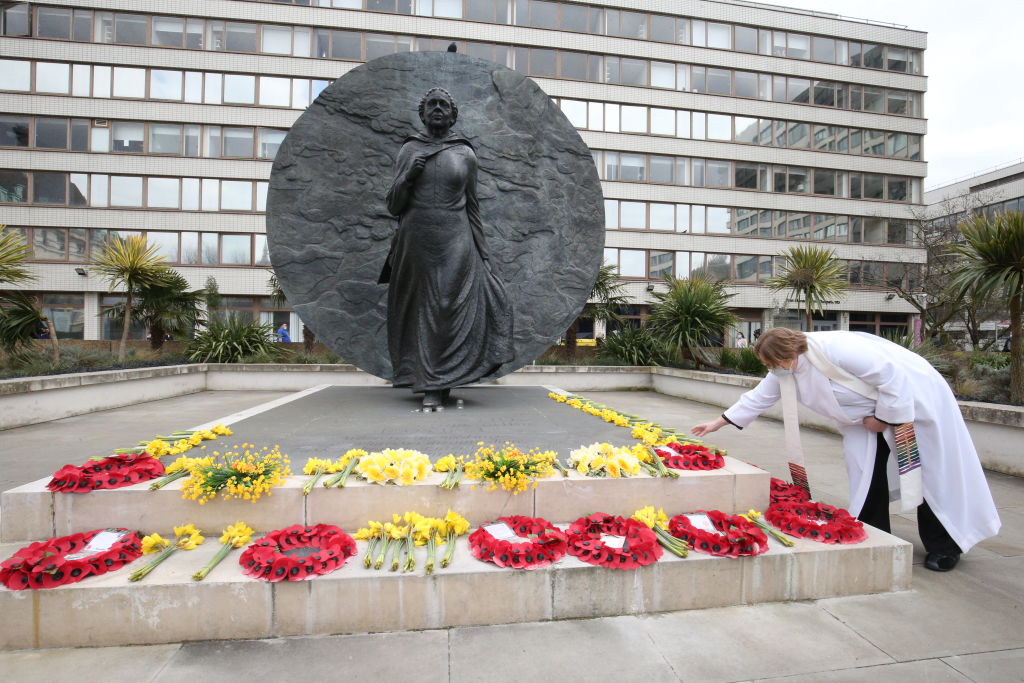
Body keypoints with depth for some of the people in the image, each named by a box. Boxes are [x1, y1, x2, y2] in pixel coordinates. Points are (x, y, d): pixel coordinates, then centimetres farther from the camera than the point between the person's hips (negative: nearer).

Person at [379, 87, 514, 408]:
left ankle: (436, 384, 0)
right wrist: (408, 176, -12)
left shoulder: (466, 154, 7)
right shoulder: (408, 151, 9)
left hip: (455, 242, -1)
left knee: (452, 309, -8)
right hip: (417, 242, 1)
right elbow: (394, 206, 6)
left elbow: (472, 207, 9)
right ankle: (432, 381, 14)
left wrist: (482, 255, 5)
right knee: (422, 310, 3)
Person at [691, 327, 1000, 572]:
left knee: (928, 474, 1)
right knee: (866, 471, 3)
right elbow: (757, 398, 1)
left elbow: (892, 376, -29)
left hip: (914, 397, -7)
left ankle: (944, 547, 17)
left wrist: (883, 417, -19)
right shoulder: (784, 371, -8)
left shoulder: (835, 348, -34)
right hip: (870, 412, 7)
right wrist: (718, 423, 0)